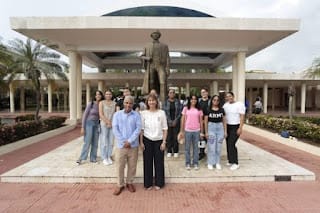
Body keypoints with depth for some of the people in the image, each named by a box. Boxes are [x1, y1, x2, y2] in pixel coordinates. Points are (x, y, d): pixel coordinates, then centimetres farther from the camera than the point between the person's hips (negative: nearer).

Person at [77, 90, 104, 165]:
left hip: (96, 125, 4)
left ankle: (93, 158, 17)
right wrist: (83, 127, -11)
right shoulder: (91, 104, -10)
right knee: (87, 142, -5)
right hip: (89, 124, -4)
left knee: (95, 143, 7)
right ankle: (81, 158, 7)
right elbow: (85, 115, -8)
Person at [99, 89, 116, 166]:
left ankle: (109, 157, 20)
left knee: (111, 141, 6)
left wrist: (112, 123, -4)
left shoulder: (114, 103, 9)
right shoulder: (101, 103, 2)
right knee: (104, 142, -2)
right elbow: (101, 114, -5)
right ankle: (104, 158, 11)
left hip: (112, 124, 3)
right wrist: (108, 122, -10)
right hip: (104, 124, -3)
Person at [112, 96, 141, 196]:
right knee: (120, 166, 8)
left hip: (133, 145, 0)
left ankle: (129, 182, 33)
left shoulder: (136, 115, -1)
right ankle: (120, 184, 28)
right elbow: (115, 129, -5)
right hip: (121, 145, 0)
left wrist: (129, 141, -15)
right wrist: (123, 142, -12)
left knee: (132, 166, 12)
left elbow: (138, 129, -7)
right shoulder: (117, 114, 1)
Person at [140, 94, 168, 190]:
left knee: (159, 162, 8)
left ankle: (158, 183, 26)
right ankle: (148, 183, 25)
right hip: (147, 140, 0)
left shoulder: (161, 113, -4)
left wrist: (164, 142, -4)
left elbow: (165, 129, -1)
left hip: (159, 140, 0)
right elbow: (141, 129, 1)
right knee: (147, 162, 8)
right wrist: (141, 142, -3)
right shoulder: (144, 113, -3)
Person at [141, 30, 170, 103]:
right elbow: (142, 56, 18)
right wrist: (147, 58, -4)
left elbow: (167, 57, 8)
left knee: (163, 83, -15)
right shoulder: (147, 46, 20)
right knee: (151, 83, -2)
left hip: (161, 66, -1)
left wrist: (167, 68, -5)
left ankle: (163, 101, -15)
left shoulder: (164, 46, 17)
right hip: (151, 66, 2)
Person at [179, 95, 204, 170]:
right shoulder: (186, 108, 2)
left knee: (196, 148, 9)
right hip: (187, 130, -1)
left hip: (196, 131, 1)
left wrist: (202, 132, 4)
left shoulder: (199, 109, 4)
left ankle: (195, 163, 21)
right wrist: (181, 131, 0)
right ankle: (188, 163, 19)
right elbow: (183, 120, 3)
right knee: (187, 148, 8)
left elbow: (201, 121, 6)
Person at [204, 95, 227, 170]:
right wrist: (206, 132, -4)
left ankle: (217, 163, 22)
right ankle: (210, 163, 13)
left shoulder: (222, 110, 5)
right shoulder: (208, 110, -2)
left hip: (220, 127, 3)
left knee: (219, 147, 8)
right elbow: (206, 121, -1)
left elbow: (224, 121, 9)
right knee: (211, 146, 0)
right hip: (211, 127, -2)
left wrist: (225, 131, 5)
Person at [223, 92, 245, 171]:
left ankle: (235, 163, -3)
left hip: (235, 127, -5)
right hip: (227, 126, 5)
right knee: (228, 144, 6)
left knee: (231, 144, -12)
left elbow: (242, 117, -10)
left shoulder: (240, 104, -7)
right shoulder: (225, 105, 9)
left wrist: (240, 128, -16)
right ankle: (230, 160, 20)